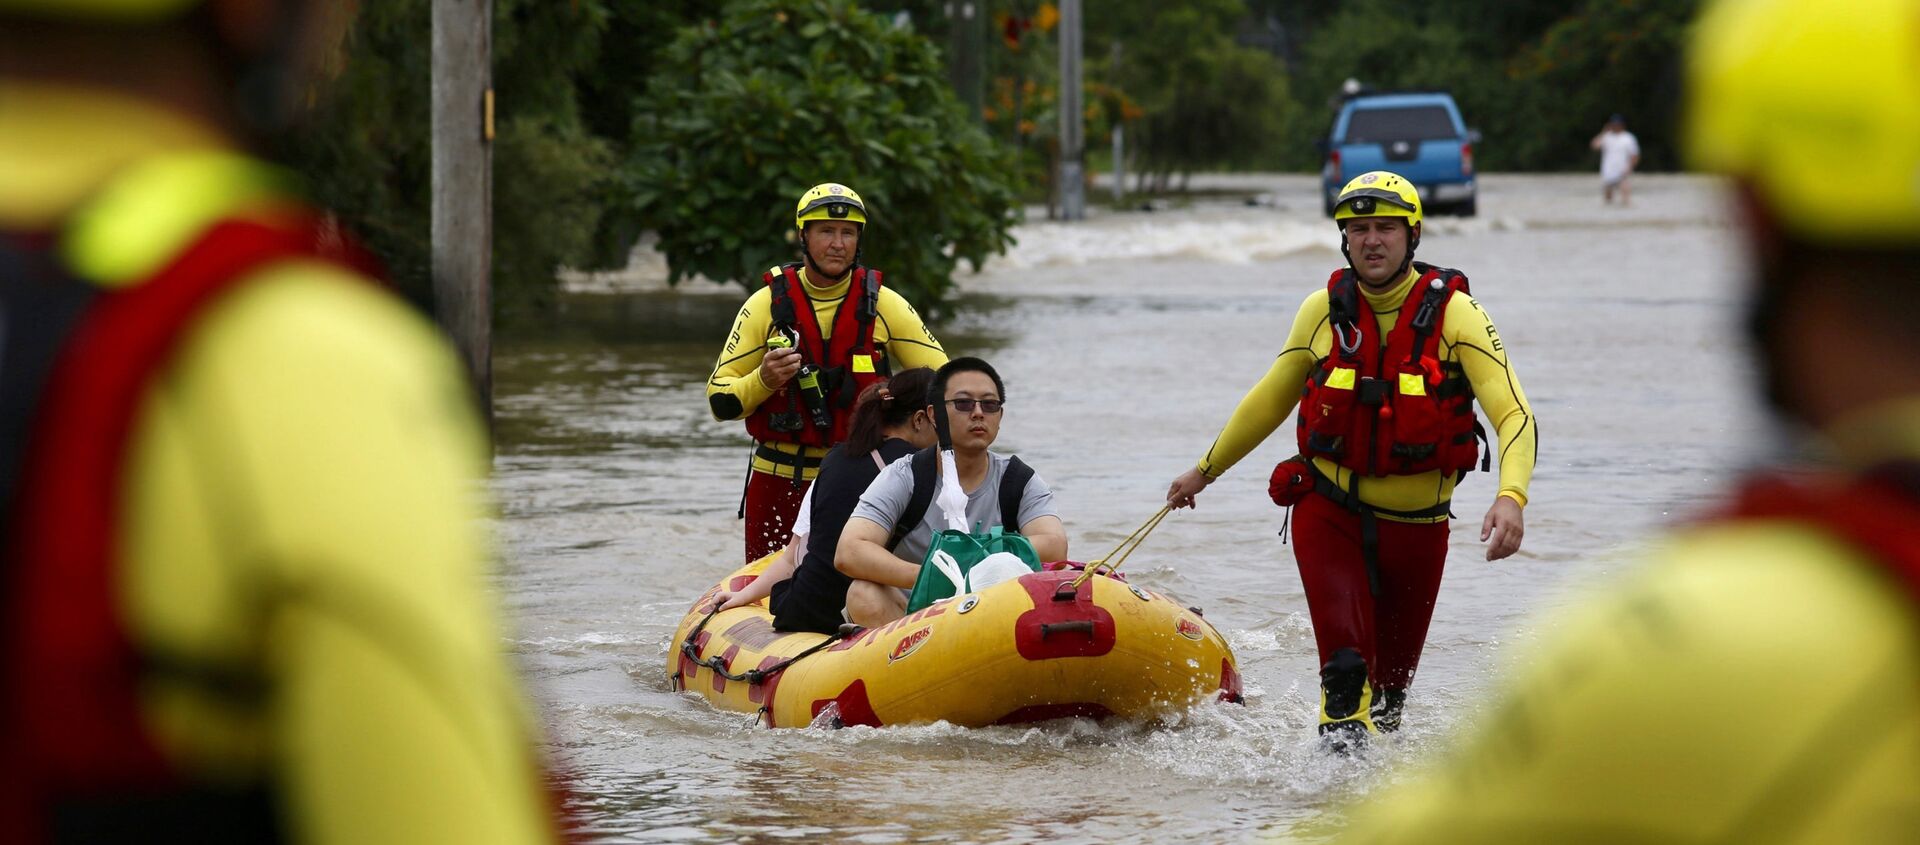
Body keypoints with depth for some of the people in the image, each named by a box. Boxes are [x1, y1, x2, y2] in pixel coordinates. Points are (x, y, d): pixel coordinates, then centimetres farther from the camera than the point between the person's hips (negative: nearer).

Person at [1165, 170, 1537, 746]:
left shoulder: (1452, 313, -11)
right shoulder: (1325, 310, -3)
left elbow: (1514, 416, -20)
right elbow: (1272, 400, 15)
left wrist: (1511, 498, -38)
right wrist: (1206, 471, 23)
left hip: (1416, 527, 0)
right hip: (1329, 513, 0)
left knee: (1390, 684, 12)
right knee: (1347, 666, -22)